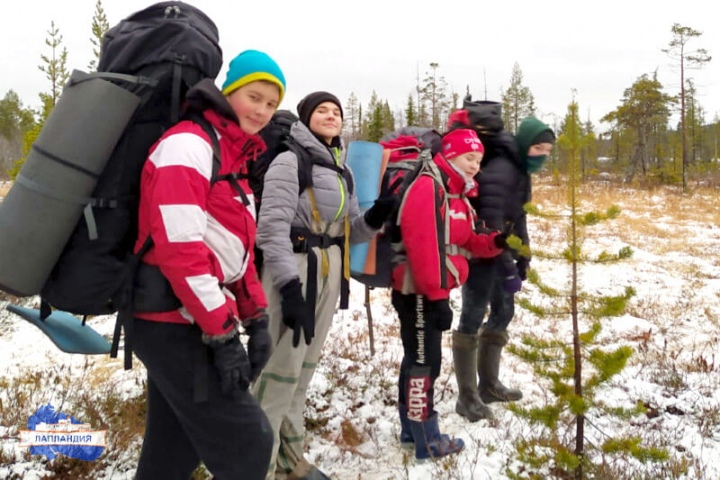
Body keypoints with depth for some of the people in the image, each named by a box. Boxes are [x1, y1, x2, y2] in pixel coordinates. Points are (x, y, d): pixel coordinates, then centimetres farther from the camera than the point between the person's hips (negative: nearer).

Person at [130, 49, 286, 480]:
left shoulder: (234, 156, 18)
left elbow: (236, 249, 18)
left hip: (188, 322, 10)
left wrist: (256, 318, 10)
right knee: (247, 442, -6)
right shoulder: (190, 144, -12)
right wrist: (222, 332, -20)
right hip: (177, 322, -10)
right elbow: (180, 247, -22)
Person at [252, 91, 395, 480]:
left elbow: (349, 230, 17)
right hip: (294, 272, -8)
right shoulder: (290, 161, -8)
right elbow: (272, 228, -17)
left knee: (303, 370, 15)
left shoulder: (343, 170, 16)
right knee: (280, 373, -5)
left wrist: (374, 218, -3)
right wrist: (289, 287, -25)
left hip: (330, 274, 8)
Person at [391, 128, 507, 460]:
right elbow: (422, 246, -25)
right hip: (419, 293, -11)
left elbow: (465, 243, 16)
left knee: (419, 359, 17)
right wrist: (435, 296, -24)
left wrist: (495, 243, -3)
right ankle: (427, 440, 9)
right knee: (423, 362, -2)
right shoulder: (427, 188, -18)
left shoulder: (458, 194, 15)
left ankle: (411, 429, 30)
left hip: (433, 291, 11)